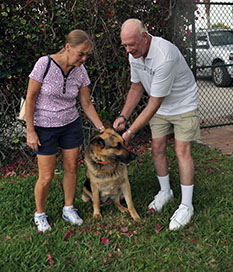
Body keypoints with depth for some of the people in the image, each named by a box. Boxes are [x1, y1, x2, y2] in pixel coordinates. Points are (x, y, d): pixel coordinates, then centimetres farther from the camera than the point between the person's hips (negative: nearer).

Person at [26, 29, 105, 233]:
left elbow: (87, 104, 1)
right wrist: (30, 131, -14)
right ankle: (40, 214, 26)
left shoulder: (80, 71, -7)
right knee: (47, 177, 1)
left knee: (71, 168, 10)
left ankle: (68, 209, 32)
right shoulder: (45, 64, -21)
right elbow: (30, 98, -14)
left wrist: (103, 129, -1)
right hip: (44, 128, -4)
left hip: (71, 125, 4)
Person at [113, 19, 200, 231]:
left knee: (182, 151, -8)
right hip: (160, 106, 7)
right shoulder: (134, 54, -10)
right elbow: (137, 87, 4)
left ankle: (186, 205, 2)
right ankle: (165, 191, 28)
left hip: (183, 104, -7)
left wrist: (130, 132, -29)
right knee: (157, 149, 7)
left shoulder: (164, 57, -37)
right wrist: (123, 116, -8)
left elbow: (154, 103, -33)